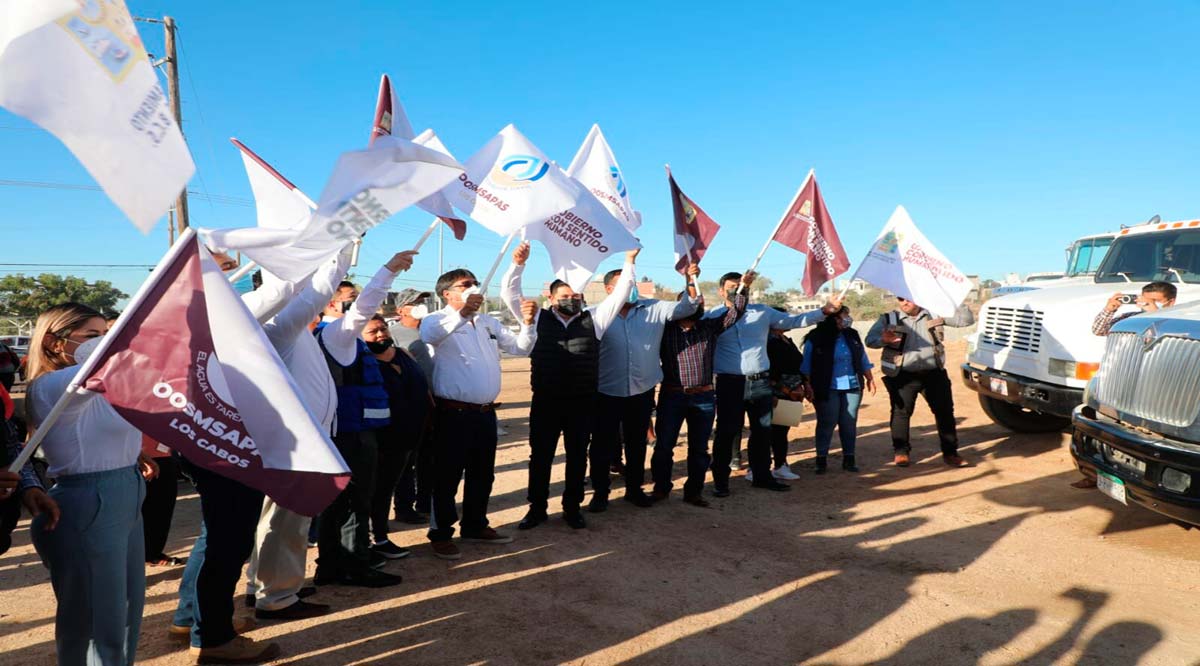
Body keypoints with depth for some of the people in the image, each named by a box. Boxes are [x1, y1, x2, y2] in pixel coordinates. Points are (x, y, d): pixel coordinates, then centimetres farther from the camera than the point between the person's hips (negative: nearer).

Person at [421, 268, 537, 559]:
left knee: (482, 474, 17)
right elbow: (429, 334, -30)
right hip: (454, 413, -7)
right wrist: (462, 313, -44)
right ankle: (441, 533, 15)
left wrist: (528, 323, -5)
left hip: (485, 412, 7)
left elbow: (520, 348, 14)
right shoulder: (439, 321, -5)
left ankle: (475, 526, 32)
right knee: (447, 476, 3)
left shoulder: (489, 322, 16)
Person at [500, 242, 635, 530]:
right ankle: (537, 507, 23)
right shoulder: (539, 318, 5)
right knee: (540, 456, 8)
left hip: (582, 403, 1)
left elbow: (619, 295, 4)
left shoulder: (593, 319, 7)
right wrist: (518, 264, -13)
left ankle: (572, 507, 25)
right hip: (545, 402, -1)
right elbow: (510, 294, 0)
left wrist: (628, 263, -4)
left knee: (577, 457, 10)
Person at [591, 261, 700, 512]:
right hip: (607, 392, -3)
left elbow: (683, 308, -3)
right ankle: (600, 492, 21)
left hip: (642, 391, 3)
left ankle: (634, 488, 32)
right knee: (603, 444, 6)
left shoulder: (653, 309, 4)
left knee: (638, 444, 16)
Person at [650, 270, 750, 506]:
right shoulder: (666, 329, 3)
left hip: (704, 397, 3)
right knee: (663, 446, 3)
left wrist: (743, 288, -11)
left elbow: (735, 313, 1)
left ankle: (693, 492, 21)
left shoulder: (709, 327, 8)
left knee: (699, 449, 8)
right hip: (671, 396, -2)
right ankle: (660, 488, 21)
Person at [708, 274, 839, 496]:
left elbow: (793, 320, 10)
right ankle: (720, 480, 11)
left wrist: (824, 310, 4)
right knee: (726, 433, 0)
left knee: (762, 431, 13)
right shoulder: (713, 316, 0)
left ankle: (761, 475, 28)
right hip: (730, 383, -4)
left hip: (761, 382, 4)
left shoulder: (762, 312, 8)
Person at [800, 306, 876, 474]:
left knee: (849, 423, 7)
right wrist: (807, 384, -11)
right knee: (827, 423, -1)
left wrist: (870, 378, 14)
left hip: (852, 387, 5)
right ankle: (821, 459, 7)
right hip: (828, 389, -5)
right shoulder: (816, 338, -6)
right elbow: (806, 365, -6)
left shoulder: (852, 335, 10)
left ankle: (849, 459, 15)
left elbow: (863, 359, 17)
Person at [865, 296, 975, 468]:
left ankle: (950, 453, 17)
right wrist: (883, 340, -31)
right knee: (901, 412, -3)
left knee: (945, 411, 5)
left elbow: (965, 319, 7)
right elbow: (870, 339, -8)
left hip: (934, 373, 2)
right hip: (903, 375, -2)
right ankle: (901, 451, 14)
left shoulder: (934, 314, 6)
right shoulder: (889, 319, 0)